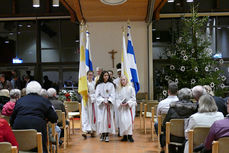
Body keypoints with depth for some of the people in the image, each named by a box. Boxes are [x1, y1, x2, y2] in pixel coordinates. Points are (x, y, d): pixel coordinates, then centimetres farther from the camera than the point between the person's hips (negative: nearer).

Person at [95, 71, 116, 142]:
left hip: (109, 104, 0)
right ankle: (102, 134, 7)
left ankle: (107, 135, -1)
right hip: (101, 104, 0)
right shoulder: (99, 85, 5)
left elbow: (113, 95, 1)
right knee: (101, 119, -3)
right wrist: (103, 101, -13)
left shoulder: (111, 85, 6)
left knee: (108, 119, -4)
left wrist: (108, 101, -14)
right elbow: (97, 95, 0)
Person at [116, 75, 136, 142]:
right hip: (122, 107, 3)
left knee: (129, 120, -10)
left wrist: (128, 103, -13)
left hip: (129, 107, -3)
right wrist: (120, 103, -11)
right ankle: (124, 136, 5)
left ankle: (130, 135, -5)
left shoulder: (130, 88, 1)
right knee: (122, 121, -2)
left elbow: (133, 97, -2)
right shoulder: (119, 89, 10)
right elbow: (117, 98, 8)